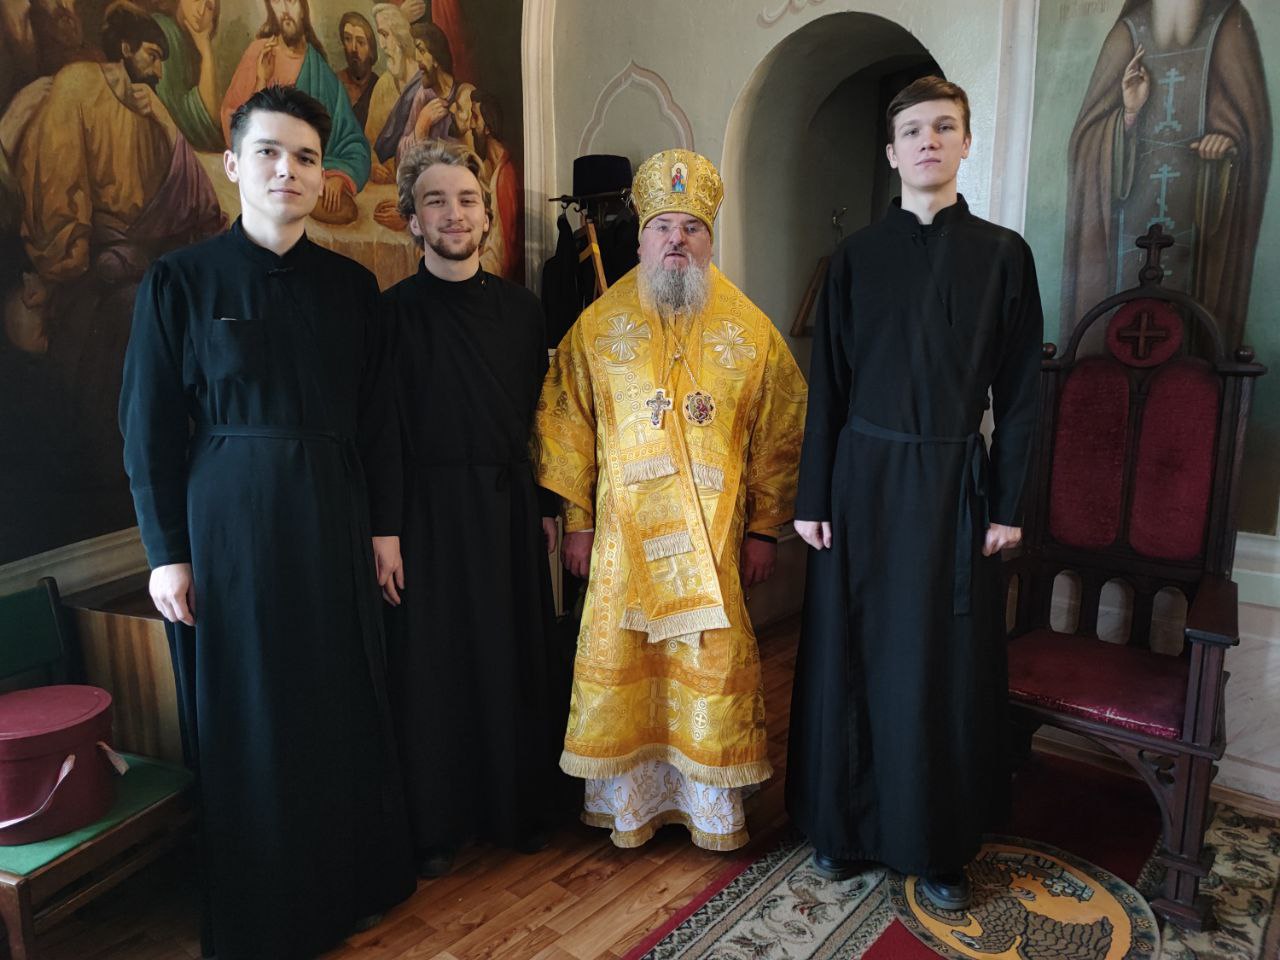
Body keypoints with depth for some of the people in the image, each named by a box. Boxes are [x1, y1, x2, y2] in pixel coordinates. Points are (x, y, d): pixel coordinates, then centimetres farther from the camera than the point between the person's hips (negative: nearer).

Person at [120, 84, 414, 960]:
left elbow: (377, 419, 7)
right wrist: (166, 551, -6)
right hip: (229, 524, -2)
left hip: (333, 519, 3)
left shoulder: (351, 286, 4)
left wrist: (385, 524, 5)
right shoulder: (180, 281, -4)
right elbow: (149, 429, -3)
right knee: (248, 714, 8)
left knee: (347, 700, 12)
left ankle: (359, 877, 33)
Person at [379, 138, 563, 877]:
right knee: (434, 665, 5)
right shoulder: (393, 312, -3)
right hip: (429, 508, -3)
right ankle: (436, 824, 22)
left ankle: (521, 808, 29)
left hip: (510, 505, 3)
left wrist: (547, 506, 6)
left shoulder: (521, 308, 6)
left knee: (518, 657, 10)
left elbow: (539, 416, 9)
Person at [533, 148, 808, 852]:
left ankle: (714, 805, 27)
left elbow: (779, 434, 4)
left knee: (715, 663, 7)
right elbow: (568, 425, 3)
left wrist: (764, 526, 1)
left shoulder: (750, 330, 3)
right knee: (621, 663, 8)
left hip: (716, 534, 0)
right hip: (624, 532, 0)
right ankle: (628, 800, 27)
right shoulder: (598, 326, 2)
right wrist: (577, 521, 0)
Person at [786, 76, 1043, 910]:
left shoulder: (1004, 254, 2)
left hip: (955, 483, 0)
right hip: (867, 476, 1)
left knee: (947, 665, 7)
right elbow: (826, 386, 2)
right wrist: (813, 498, -2)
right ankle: (845, 823, 26)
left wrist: (1008, 505, -2)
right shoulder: (857, 256, 3)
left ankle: (941, 845, 25)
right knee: (853, 653, 7)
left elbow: (1019, 393, 2)